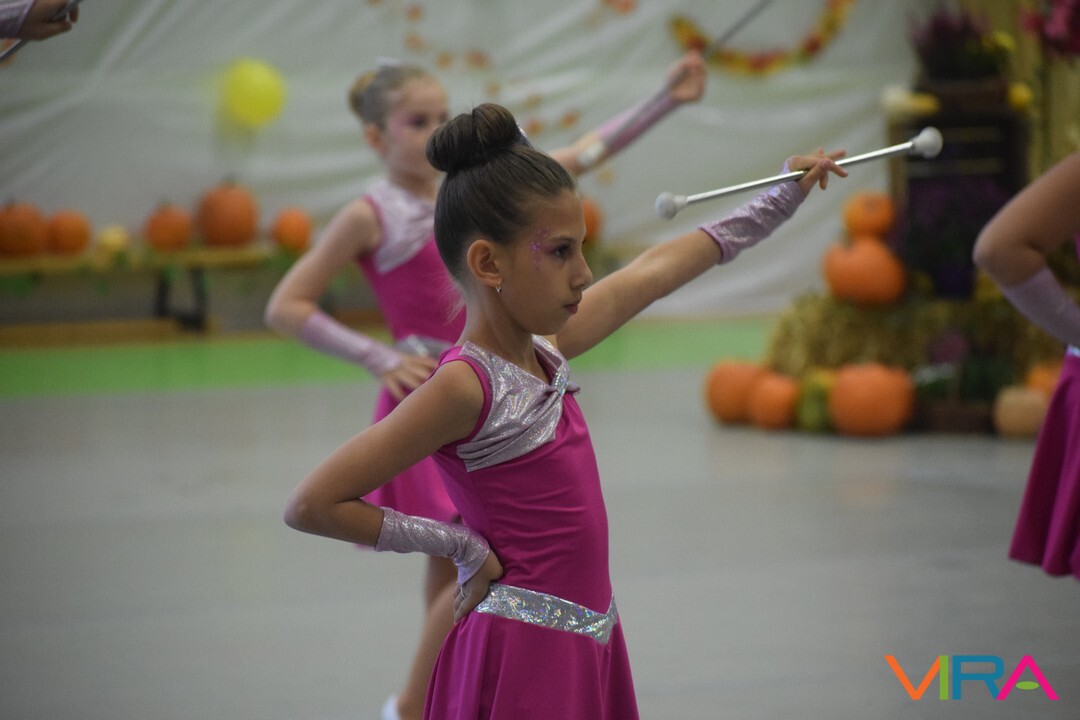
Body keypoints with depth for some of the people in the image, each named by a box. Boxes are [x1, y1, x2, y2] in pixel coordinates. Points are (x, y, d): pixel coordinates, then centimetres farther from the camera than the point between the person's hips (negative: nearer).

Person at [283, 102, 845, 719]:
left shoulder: (543, 349, 7)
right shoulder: (465, 385, -17)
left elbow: (655, 272, 22)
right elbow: (311, 505, -20)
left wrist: (786, 198, 30)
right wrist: (462, 546, -12)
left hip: (586, 645, 8)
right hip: (525, 653, -8)